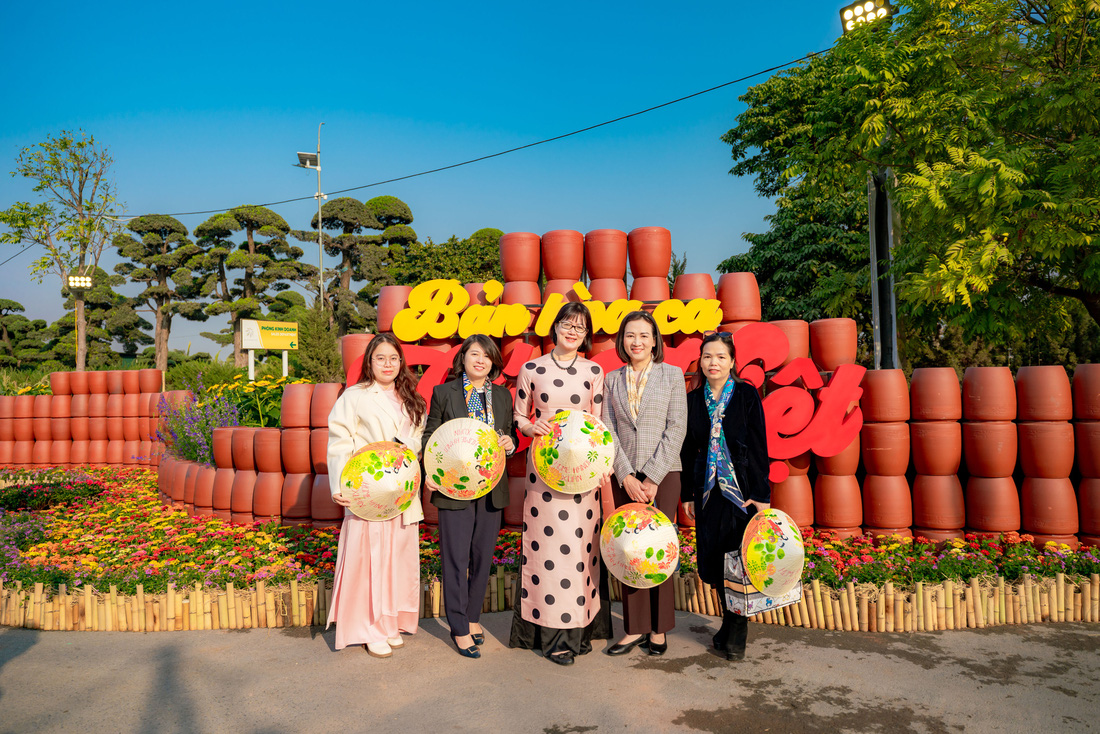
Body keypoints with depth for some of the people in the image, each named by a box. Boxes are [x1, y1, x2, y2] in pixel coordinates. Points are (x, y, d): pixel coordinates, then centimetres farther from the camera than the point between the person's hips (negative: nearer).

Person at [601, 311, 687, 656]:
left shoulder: (672, 375, 1)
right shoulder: (612, 380, 9)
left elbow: (676, 428, -5)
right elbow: (609, 431, 4)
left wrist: (653, 477, -12)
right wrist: (626, 476, -8)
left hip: (663, 473, -2)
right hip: (624, 475, 3)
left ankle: (659, 629, 16)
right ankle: (635, 628, 17)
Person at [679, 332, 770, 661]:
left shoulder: (747, 395, -3)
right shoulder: (693, 400, 6)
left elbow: (759, 446, -5)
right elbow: (687, 450, 10)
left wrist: (762, 494, -9)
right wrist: (688, 494, 8)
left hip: (742, 489, -3)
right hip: (708, 491, 3)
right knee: (714, 559, 7)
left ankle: (736, 633, 14)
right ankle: (729, 622, 27)